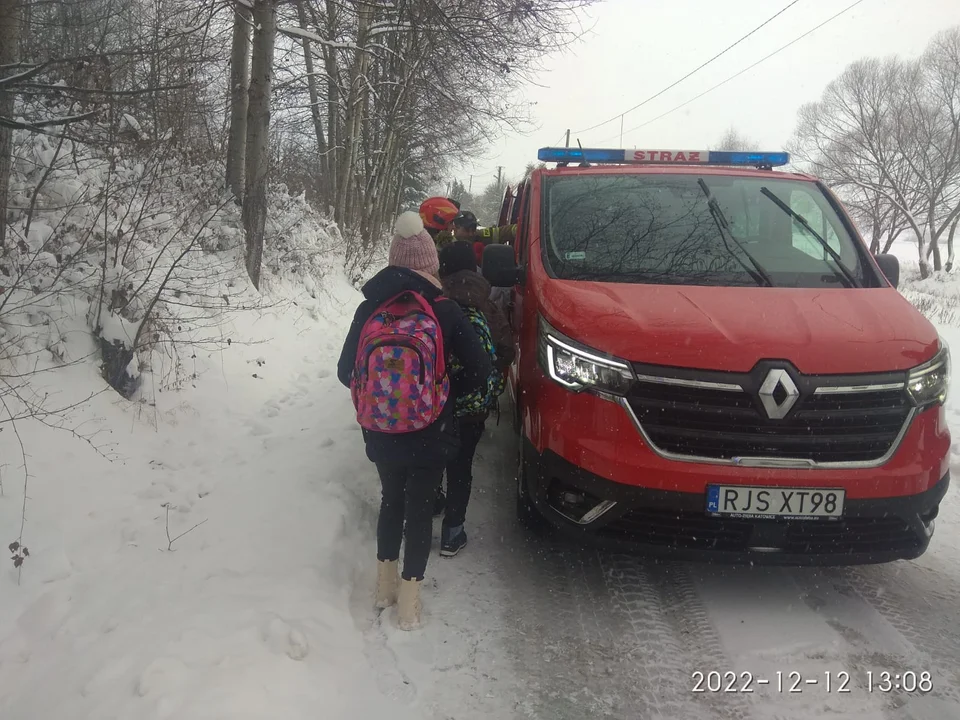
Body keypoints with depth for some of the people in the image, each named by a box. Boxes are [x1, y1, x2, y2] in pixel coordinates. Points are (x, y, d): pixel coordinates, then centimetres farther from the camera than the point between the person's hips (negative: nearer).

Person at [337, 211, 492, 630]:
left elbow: (345, 371, 1)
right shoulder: (444, 311, -13)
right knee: (420, 508, 12)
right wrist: (444, 392, 5)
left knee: (391, 500, 23)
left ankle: (385, 585, 35)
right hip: (429, 436, -3)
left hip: (380, 435, 3)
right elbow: (479, 371, -11)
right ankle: (408, 600, 18)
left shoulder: (369, 310, -6)